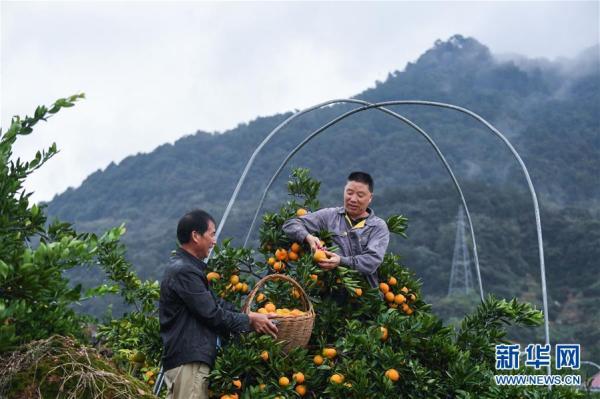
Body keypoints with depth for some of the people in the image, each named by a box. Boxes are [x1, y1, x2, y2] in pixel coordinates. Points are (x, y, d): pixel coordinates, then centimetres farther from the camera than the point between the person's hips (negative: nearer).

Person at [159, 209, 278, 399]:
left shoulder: (184, 267, 18)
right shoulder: (184, 271, -16)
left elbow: (216, 303, 17)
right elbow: (212, 314, -16)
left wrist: (251, 316, 9)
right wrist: (249, 320, -4)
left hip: (182, 357, 11)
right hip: (188, 361, -11)